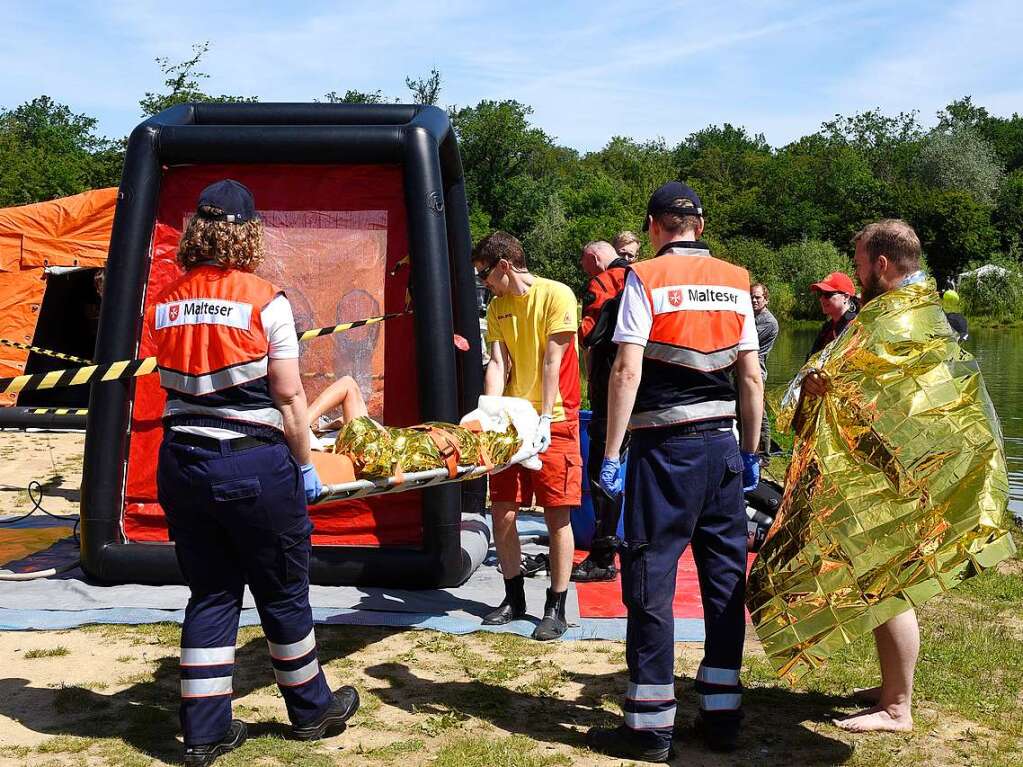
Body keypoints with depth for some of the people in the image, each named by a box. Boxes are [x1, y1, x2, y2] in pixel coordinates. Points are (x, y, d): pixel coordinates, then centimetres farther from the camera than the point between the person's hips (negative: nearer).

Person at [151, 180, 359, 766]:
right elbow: (289, 396, -10)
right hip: (255, 463, -4)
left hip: (182, 462, 5)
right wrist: (305, 465, 0)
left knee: (210, 593, 14)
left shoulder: (167, 303, 3)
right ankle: (312, 709, 28)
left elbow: (177, 382, 7)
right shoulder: (264, 300, -11)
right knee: (283, 591, 11)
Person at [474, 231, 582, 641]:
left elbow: (552, 361, -13)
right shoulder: (497, 307, 10)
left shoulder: (556, 295, -9)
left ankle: (556, 608, 7)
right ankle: (514, 598, 20)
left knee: (557, 515, -2)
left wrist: (544, 420, -17)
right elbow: (497, 364, 3)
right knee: (502, 513, 4)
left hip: (554, 421, -6)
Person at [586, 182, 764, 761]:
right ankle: (722, 714, 19)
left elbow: (627, 373, -12)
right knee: (726, 578, 12)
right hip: (722, 444, 5)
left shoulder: (646, 279, -5)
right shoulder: (735, 282, 8)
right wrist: (751, 453, 14)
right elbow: (752, 377, 7)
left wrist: (611, 455, -9)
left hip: (665, 448, -5)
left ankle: (651, 726, 6)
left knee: (650, 582, 2)